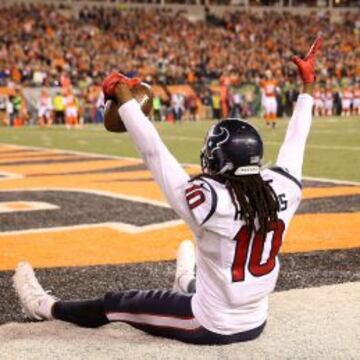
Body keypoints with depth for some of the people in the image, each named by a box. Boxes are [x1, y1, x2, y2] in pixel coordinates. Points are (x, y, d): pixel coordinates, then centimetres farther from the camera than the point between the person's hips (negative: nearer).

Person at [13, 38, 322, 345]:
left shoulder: (211, 201, -28)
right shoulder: (282, 191, -14)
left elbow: (155, 153, -23)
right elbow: (294, 144, 2)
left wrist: (124, 96, -14)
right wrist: (308, 86, 14)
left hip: (210, 328, -5)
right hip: (256, 324, 5)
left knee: (117, 303, 17)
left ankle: (47, 308, 39)